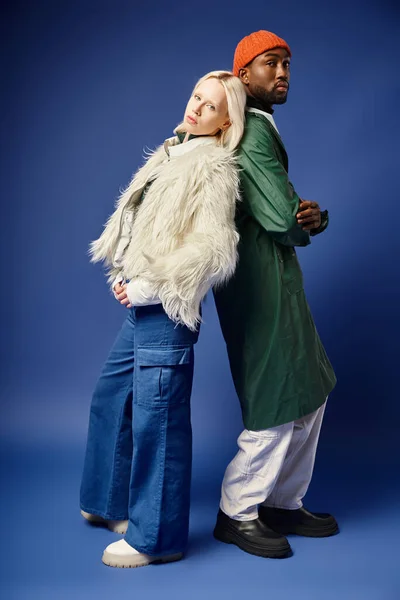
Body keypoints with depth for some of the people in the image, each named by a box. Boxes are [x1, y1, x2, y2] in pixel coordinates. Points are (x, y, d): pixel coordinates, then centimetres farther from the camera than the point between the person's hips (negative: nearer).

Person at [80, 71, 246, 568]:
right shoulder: (172, 154, 14)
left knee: (155, 417, -1)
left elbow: (213, 252, -21)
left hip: (165, 312, -9)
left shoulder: (214, 168, -11)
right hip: (140, 308, 9)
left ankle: (156, 537, 15)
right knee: (109, 399, 19)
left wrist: (147, 289, -17)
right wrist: (123, 275, 8)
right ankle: (115, 503, 38)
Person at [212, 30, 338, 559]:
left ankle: (284, 504, 26)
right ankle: (237, 515, 14)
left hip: (278, 280, 10)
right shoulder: (252, 130, -13)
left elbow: (290, 213, 17)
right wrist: (303, 227, 2)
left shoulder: (262, 129, 20)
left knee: (310, 392, 14)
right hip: (261, 282, -10)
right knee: (278, 404, -2)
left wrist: (312, 218, -6)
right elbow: (282, 219, -21)